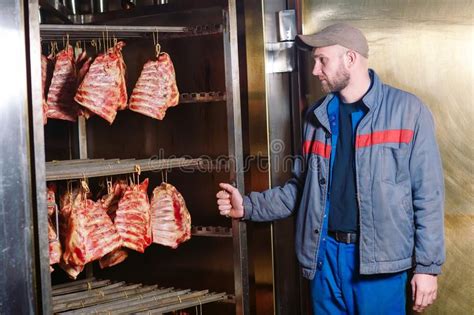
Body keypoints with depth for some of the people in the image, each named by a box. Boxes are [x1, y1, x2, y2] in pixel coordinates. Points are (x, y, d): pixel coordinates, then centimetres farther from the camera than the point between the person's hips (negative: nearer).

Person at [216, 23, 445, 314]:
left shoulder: (407, 110, -6)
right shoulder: (317, 117, 9)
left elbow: (428, 195, -6)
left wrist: (427, 266, -8)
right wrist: (248, 206, 2)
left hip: (380, 259, -4)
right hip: (325, 253, 5)